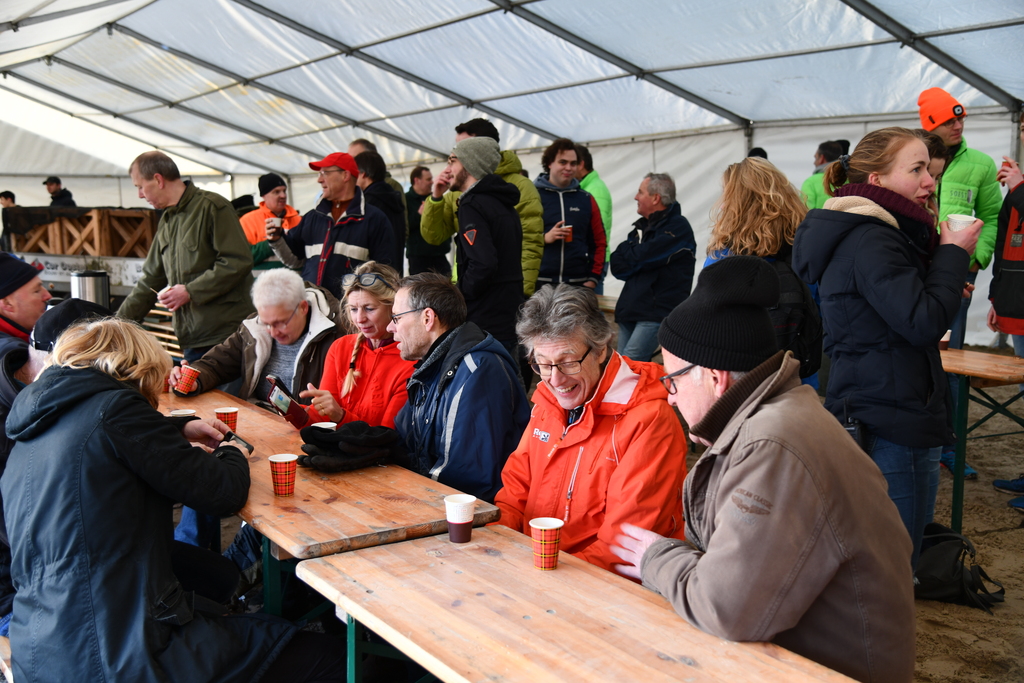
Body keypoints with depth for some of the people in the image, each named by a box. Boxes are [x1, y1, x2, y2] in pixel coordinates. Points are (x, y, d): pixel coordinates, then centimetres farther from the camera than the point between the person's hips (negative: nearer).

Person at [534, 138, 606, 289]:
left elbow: (599, 243, 12)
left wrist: (593, 278, 4)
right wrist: (544, 238, -16)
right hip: (539, 283, -3)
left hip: (578, 284, 3)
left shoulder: (586, 200, 12)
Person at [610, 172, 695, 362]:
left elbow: (640, 258, -17)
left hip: (657, 312, -8)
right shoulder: (642, 226, 17)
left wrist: (628, 252, 3)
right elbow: (617, 266, 9)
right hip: (630, 310, 8)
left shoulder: (678, 227, -8)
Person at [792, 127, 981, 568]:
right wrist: (954, 256, -10)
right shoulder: (870, 240, -17)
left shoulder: (858, 234, 15)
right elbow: (923, 323, -23)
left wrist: (947, 286, 8)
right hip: (894, 428, -10)